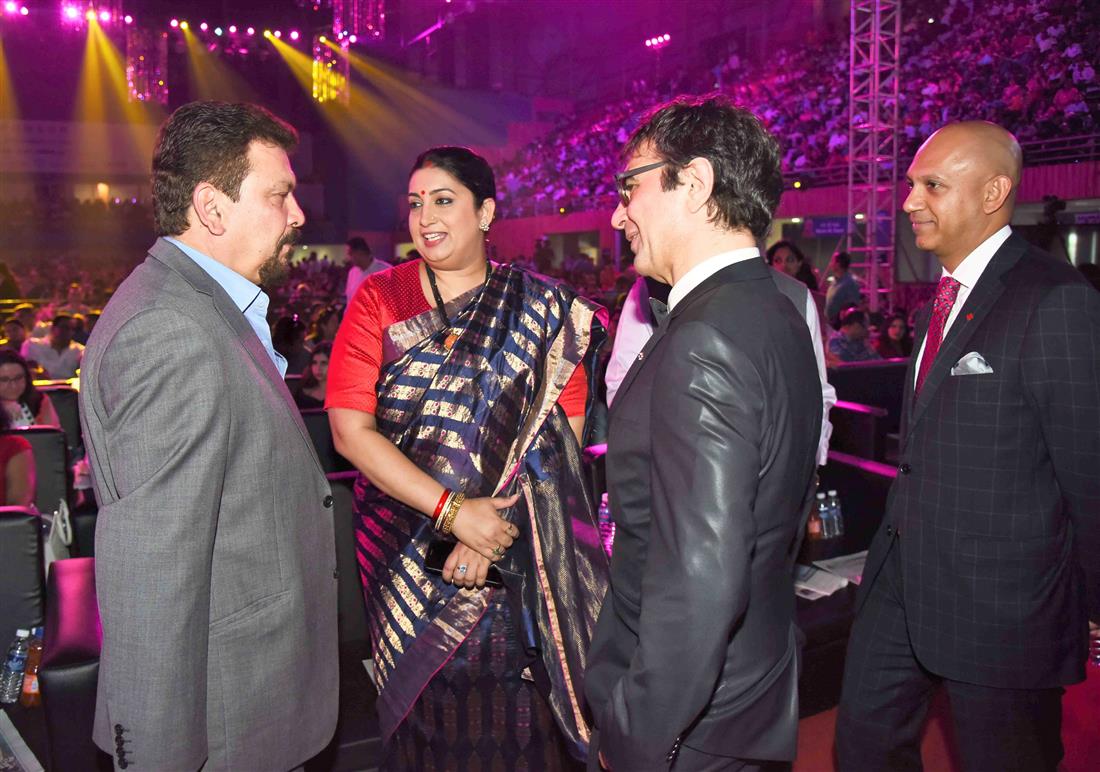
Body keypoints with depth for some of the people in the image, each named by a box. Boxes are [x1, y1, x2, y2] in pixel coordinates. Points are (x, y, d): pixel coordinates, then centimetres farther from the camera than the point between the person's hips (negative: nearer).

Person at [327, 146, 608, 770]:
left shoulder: (545, 310, -1)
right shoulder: (379, 302, -1)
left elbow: (565, 433, -7)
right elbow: (351, 431, -10)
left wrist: (491, 525, -19)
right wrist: (454, 511, -19)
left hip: (520, 557, 0)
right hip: (408, 549, 1)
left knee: (519, 717, 9)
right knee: (428, 706, 13)